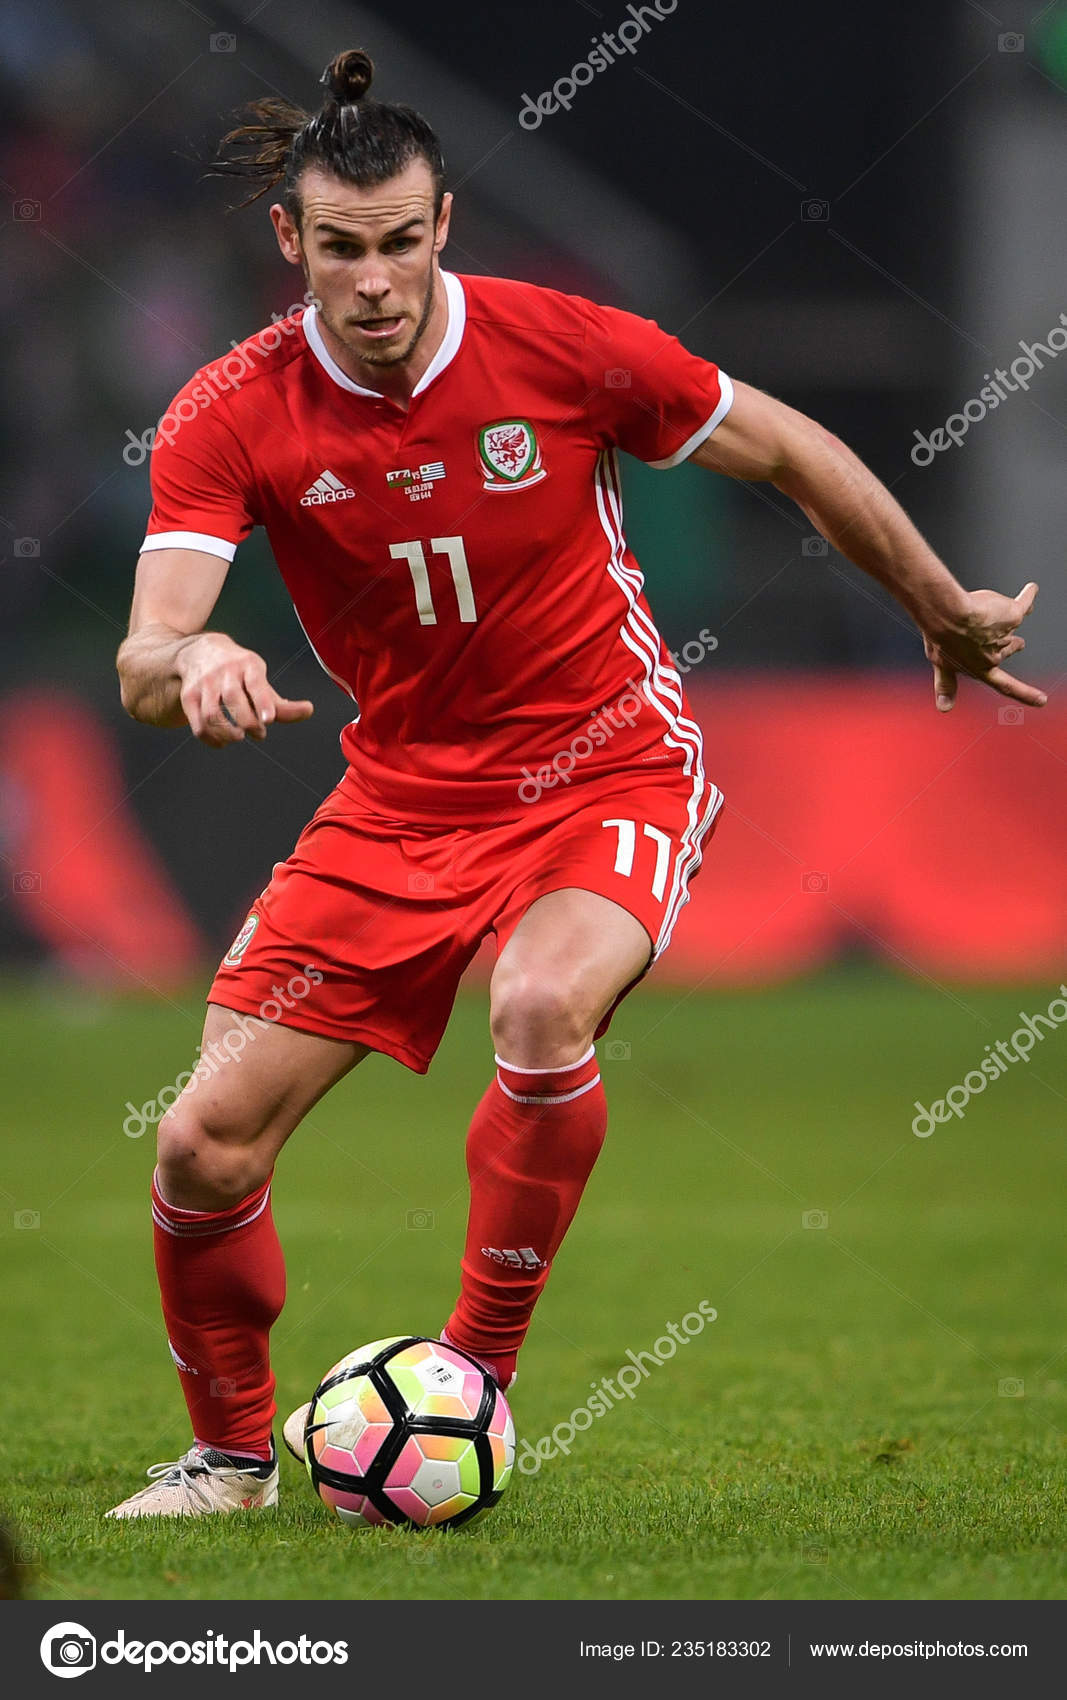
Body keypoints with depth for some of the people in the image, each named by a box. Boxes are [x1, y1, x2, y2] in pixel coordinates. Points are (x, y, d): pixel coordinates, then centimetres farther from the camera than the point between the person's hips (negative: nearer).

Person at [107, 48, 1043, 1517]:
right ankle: (232, 1451, 19)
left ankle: (474, 1385, -17)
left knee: (541, 1008, -35)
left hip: (611, 774, -2)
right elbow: (143, 660, -22)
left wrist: (947, 612, 10)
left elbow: (790, 452, 0)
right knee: (205, 1145, -7)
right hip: (401, 796, 3)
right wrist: (191, 664, -47)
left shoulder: (564, 348, -15)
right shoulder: (233, 416, -12)